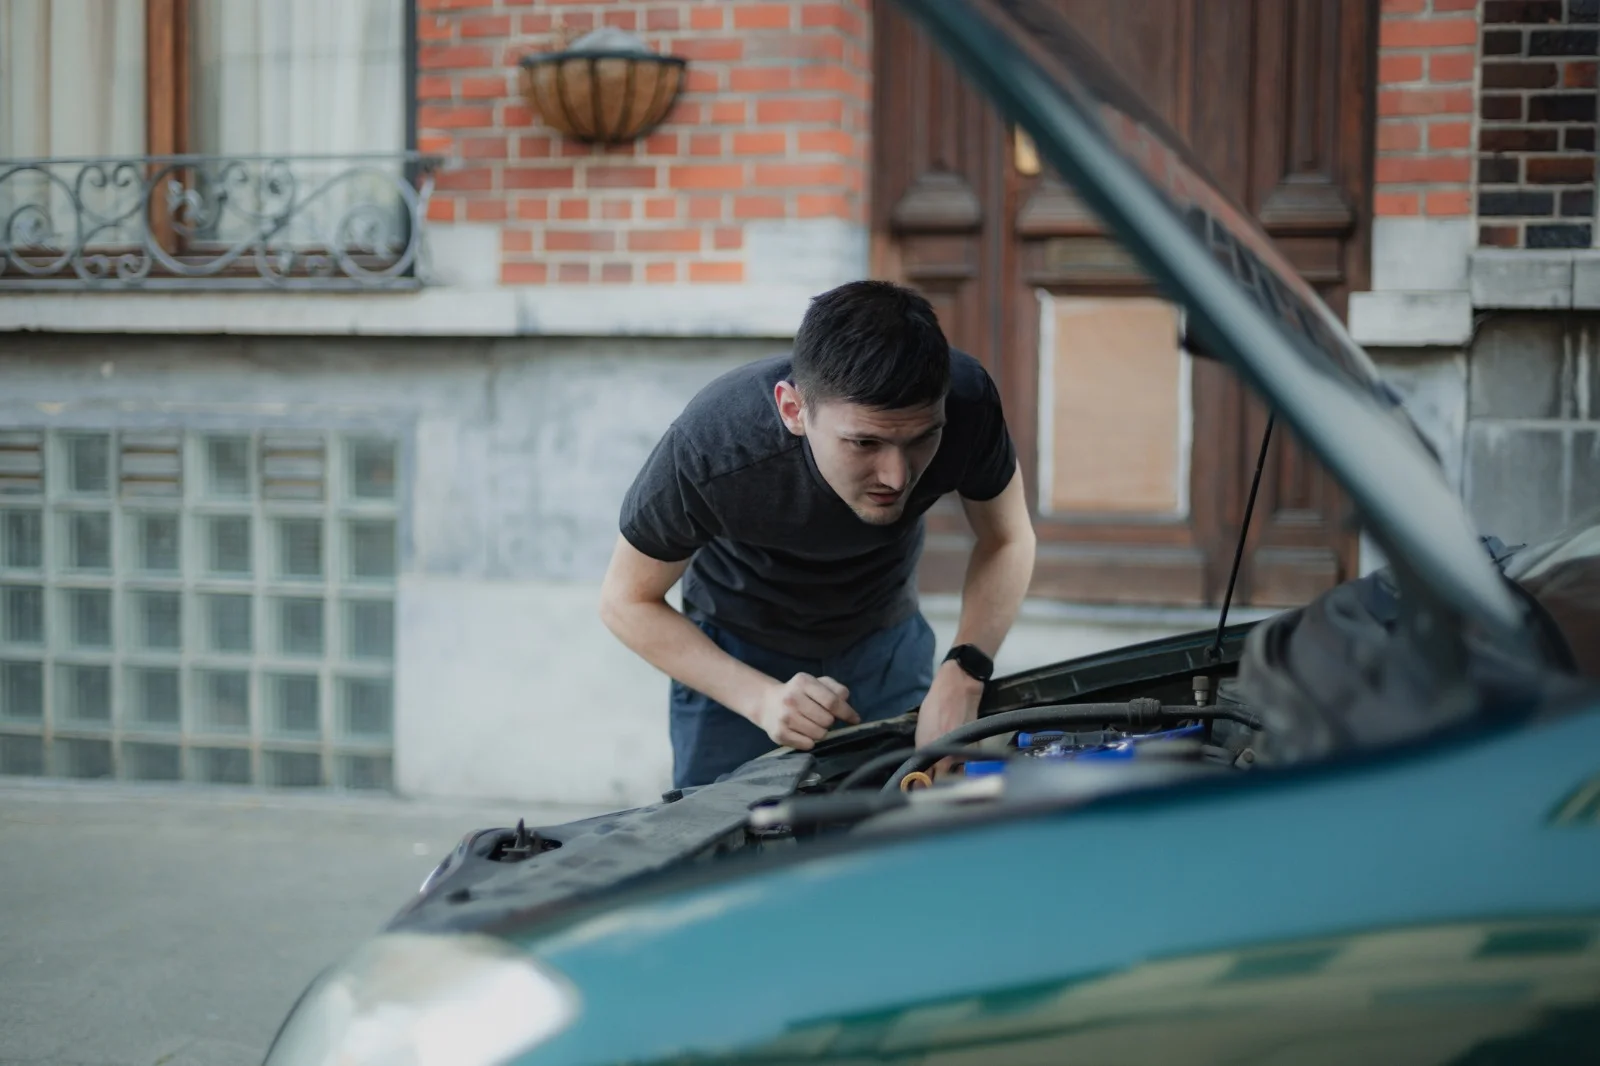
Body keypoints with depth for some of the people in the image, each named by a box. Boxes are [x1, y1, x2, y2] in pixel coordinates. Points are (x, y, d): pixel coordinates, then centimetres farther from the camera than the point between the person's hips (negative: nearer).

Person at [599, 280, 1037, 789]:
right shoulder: (710, 447, -39)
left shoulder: (965, 401, -33)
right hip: (740, 650, -2)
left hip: (886, 642, 2)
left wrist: (963, 675, -29)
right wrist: (760, 698, -34)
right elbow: (628, 601, -22)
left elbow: (1008, 540, -13)